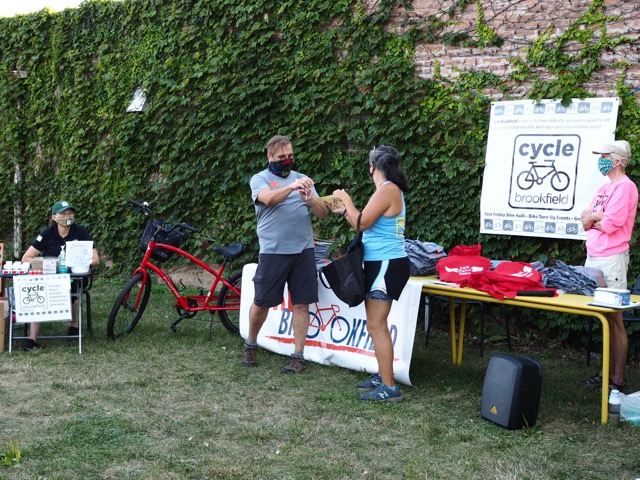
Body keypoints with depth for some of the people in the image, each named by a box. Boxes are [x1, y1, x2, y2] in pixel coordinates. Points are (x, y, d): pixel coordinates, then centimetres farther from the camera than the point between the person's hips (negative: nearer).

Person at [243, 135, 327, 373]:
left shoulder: (302, 179, 13)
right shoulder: (260, 179, 4)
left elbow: (322, 213, 6)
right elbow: (268, 198, -20)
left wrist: (311, 200, -15)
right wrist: (291, 187, -36)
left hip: (303, 250, 3)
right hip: (273, 251, -2)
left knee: (301, 303, 1)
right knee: (261, 302, 4)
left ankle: (298, 356, 9)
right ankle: (250, 345, 27)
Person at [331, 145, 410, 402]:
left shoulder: (387, 189, -15)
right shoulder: (391, 189, 16)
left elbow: (362, 223, -17)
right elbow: (367, 225, 20)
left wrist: (346, 199, -4)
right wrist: (344, 211, 25)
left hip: (386, 265, -11)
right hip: (380, 264, 11)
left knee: (377, 326, -10)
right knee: (376, 324, 15)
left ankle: (389, 387, -9)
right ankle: (382, 376, 23)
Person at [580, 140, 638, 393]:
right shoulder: (605, 188, 17)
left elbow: (610, 224, -16)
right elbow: (585, 221, 13)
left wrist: (592, 218, 1)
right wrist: (598, 216, -7)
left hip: (611, 258, -9)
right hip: (594, 257, 9)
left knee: (614, 320, -4)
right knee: (603, 318, 12)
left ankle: (618, 379, 1)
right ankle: (606, 372, 19)